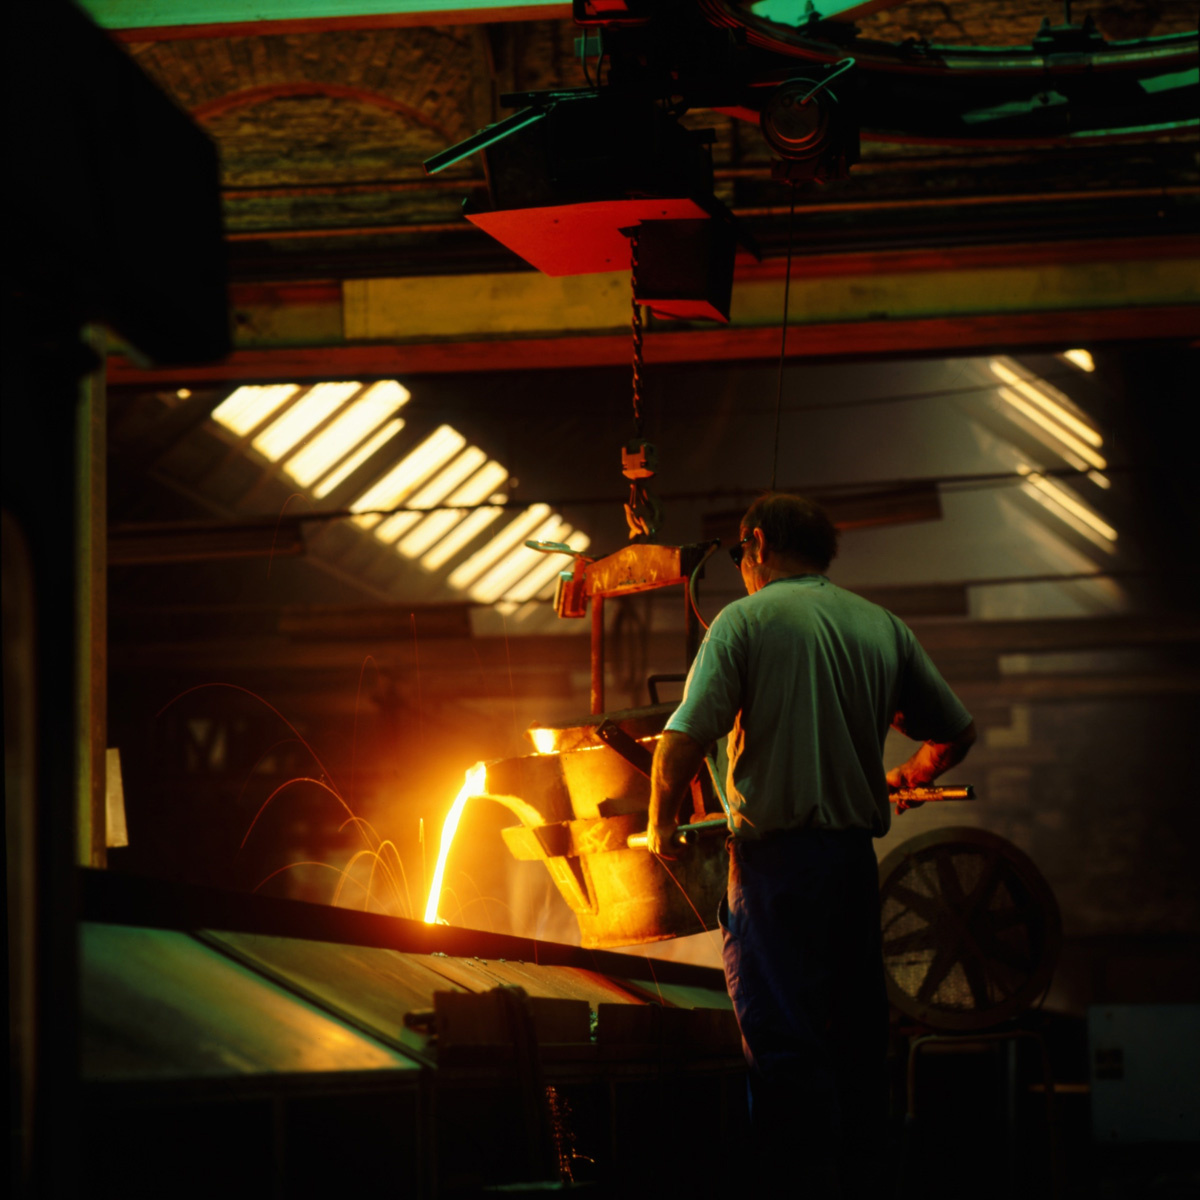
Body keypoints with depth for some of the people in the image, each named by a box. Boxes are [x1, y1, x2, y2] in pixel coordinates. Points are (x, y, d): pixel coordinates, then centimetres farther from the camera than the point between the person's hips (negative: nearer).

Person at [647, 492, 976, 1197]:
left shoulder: (748, 618, -4)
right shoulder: (883, 626, 11)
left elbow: (684, 742, -13)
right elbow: (958, 734, 17)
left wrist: (661, 824, 5)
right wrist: (906, 777, 37)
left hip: (777, 855, -5)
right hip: (857, 857, 5)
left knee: (785, 1043, -5)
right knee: (858, 1040, 12)